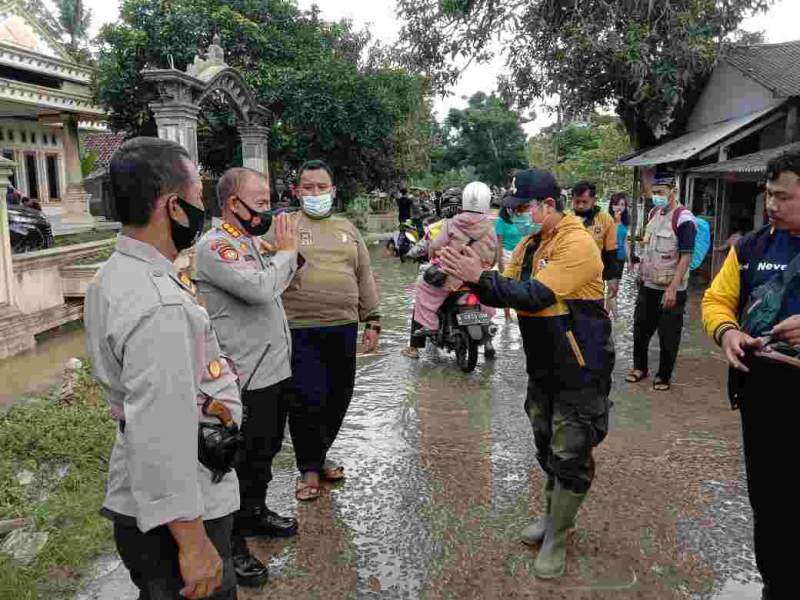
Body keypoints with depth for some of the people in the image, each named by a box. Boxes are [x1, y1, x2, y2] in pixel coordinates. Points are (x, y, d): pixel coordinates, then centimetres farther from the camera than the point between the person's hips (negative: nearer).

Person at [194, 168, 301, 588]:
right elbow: (259, 289, -29)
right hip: (248, 380, -9)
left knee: (265, 452, 23)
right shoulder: (214, 246, -18)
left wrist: (288, 252, 7)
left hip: (275, 370, 9)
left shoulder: (251, 241, 11)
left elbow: (276, 288, 20)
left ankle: (256, 513, 42)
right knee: (243, 462, 4)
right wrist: (286, 251, -14)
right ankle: (232, 543, 20)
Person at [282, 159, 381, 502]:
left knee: (337, 399, 11)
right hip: (301, 331, -4)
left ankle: (319, 456, 32)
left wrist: (372, 321, 14)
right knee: (308, 400, -5)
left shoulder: (347, 229, 15)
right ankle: (309, 469, 15)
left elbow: (364, 276, 17)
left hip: (344, 328, 5)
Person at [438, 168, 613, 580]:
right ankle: (552, 515, 38)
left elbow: (536, 296, -29)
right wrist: (474, 277, -14)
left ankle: (556, 539, 17)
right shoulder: (529, 245, 5)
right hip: (542, 365, 8)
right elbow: (509, 295, 3)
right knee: (547, 447, 19)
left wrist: (480, 277, -31)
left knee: (570, 456, 2)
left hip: (580, 369, -7)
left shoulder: (576, 244, -20)